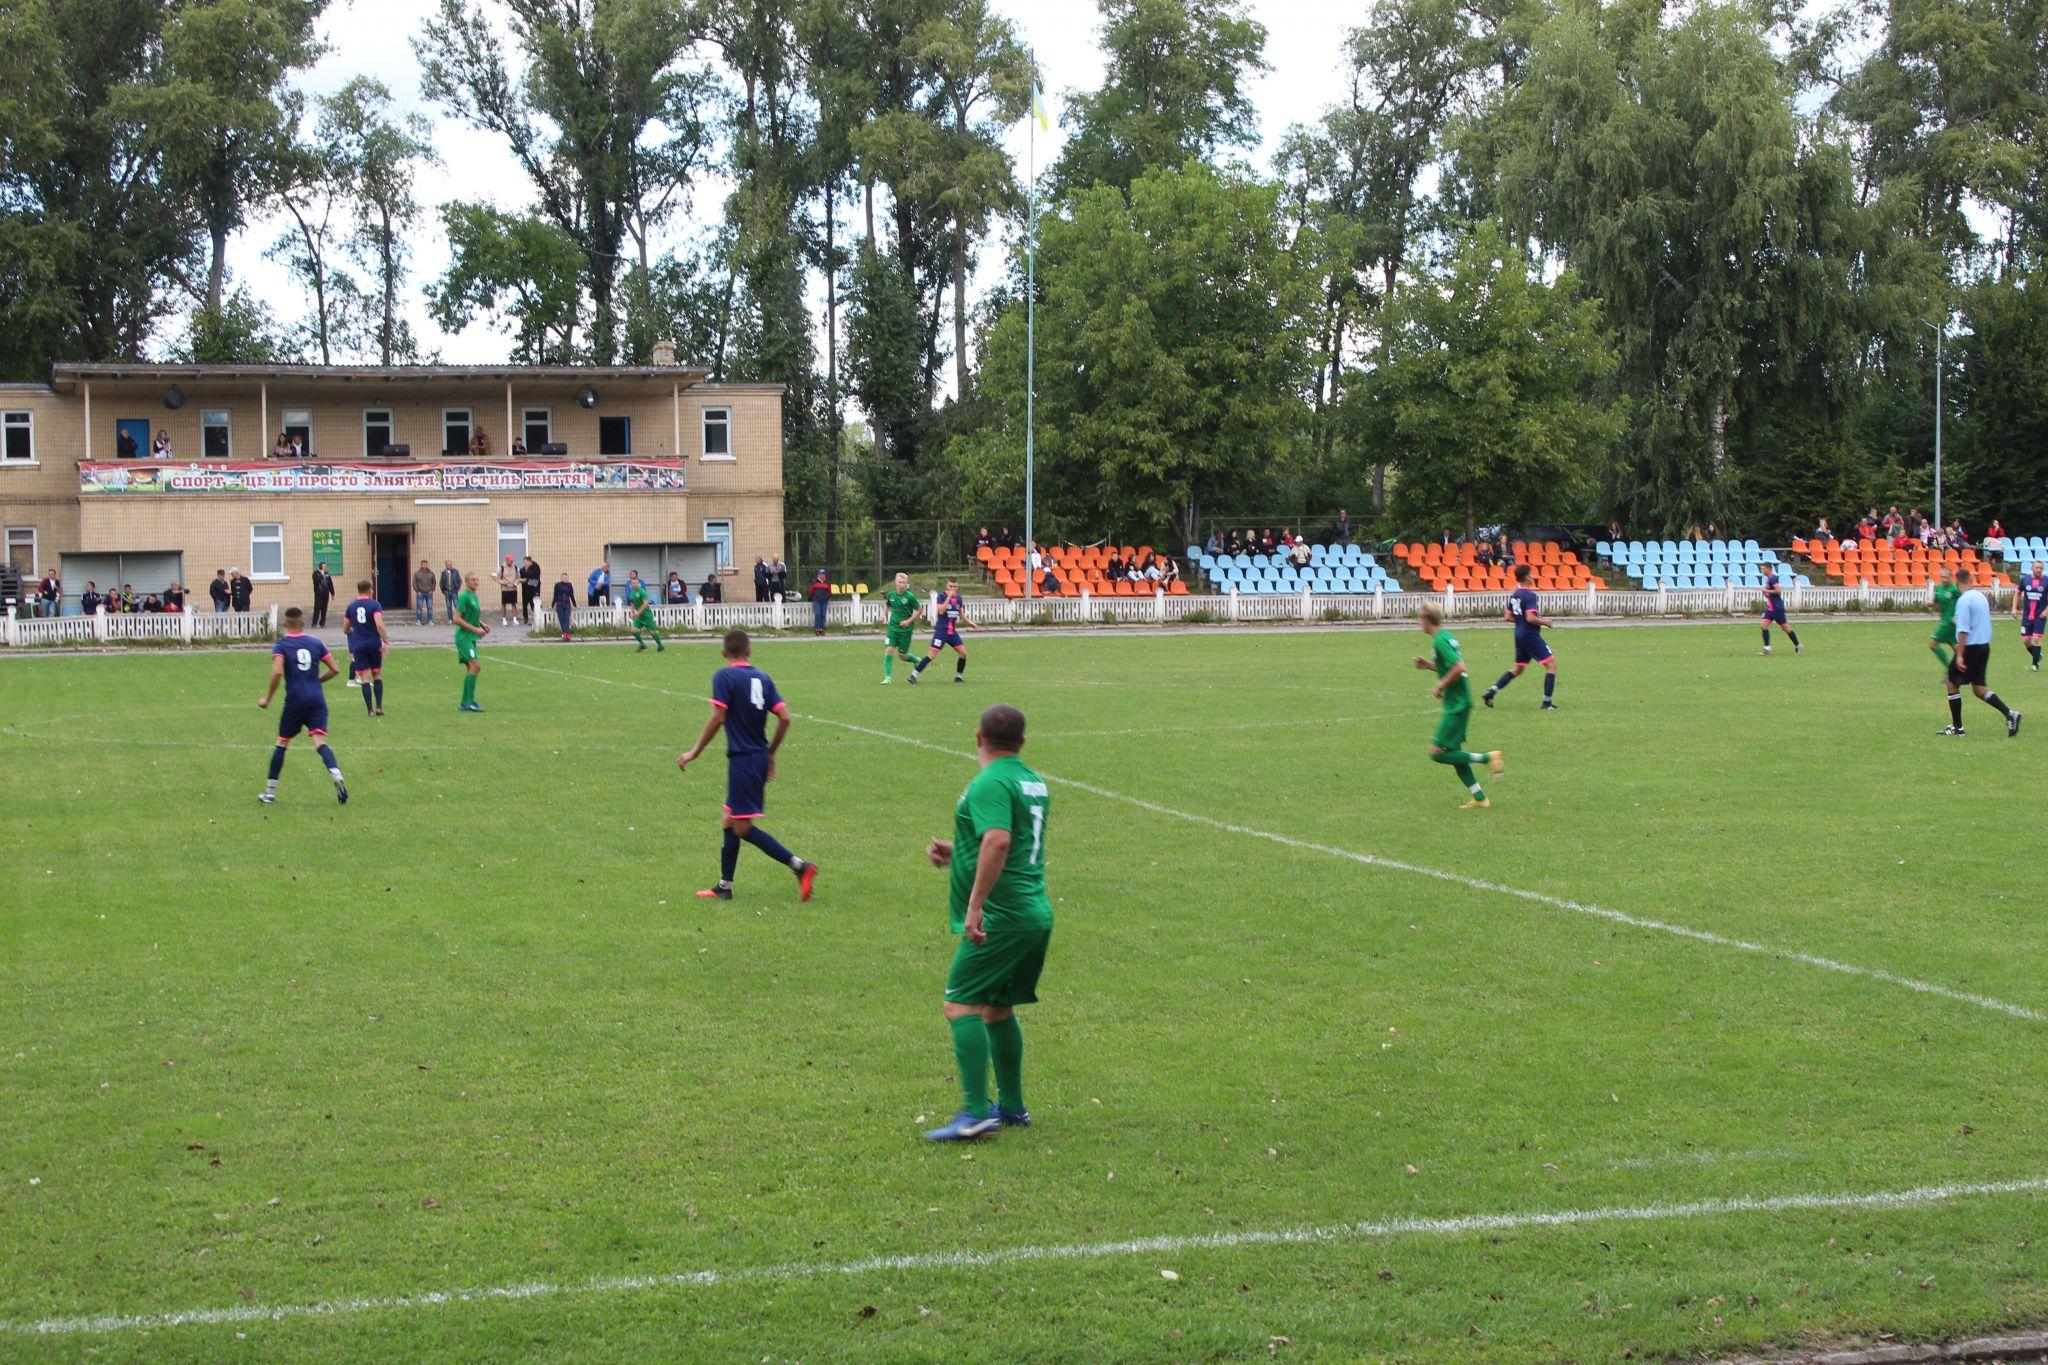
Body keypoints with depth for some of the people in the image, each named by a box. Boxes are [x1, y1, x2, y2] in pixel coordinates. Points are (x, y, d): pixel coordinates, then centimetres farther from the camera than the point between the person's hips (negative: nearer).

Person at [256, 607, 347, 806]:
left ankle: (270, 792, 17)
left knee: (282, 743, 11)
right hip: (317, 700, 2)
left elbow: (277, 672, -15)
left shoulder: (281, 645, -1)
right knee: (320, 742, -7)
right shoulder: (316, 643, 10)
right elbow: (334, 669, 10)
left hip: (295, 700, -2)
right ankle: (338, 778, -32)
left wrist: (267, 698, -5)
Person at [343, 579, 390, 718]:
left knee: (365, 678, 1)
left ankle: (370, 710, -5)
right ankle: (379, 707, 7)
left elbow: (346, 629, 12)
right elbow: (379, 625, -20)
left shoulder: (351, 606, 5)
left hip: (358, 645, 2)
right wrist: (386, 642, -18)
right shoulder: (375, 605, -6)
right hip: (374, 643, -2)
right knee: (377, 676, 12)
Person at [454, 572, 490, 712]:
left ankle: (465, 703, 13)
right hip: (464, 636, -9)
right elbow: (457, 619, -17)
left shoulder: (474, 596, 14)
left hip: (471, 637, 9)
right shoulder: (464, 597, -13)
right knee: (476, 665, -18)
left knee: (470, 668, 10)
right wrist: (475, 629, -18)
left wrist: (482, 625, 11)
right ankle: (469, 701, -19)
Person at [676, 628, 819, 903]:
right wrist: (770, 754, 17)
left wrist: (694, 753, -7)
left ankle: (799, 866, -13)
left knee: (743, 828, -5)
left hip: (742, 758, -8)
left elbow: (717, 718, -15)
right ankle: (724, 886, 21)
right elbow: (784, 717, 4)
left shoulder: (724, 677, -9)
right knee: (731, 822, 16)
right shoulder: (762, 678, 9)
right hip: (760, 757, 8)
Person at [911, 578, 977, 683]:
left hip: (953, 631, 6)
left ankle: (959, 676, 15)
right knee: (933, 654, -12)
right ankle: (914, 674, -6)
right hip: (941, 630, -6)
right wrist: (949, 597, -25)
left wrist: (970, 623, 17)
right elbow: (941, 611, -23)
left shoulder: (958, 598, 10)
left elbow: (961, 614, 24)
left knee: (963, 653, -1)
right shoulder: (942, 596, -9)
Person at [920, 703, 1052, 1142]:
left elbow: (998, 842, -28)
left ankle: (976, 1113, -18)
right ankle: (1012, 1106, 25)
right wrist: (957, 852, 26)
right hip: (1036, 915, 9)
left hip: (1001, 919, -9)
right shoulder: (1034, 783, 17)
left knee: (961, 1005, -11)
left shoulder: (989, 784, -12)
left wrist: (975, 905, -27)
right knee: (997, 1009, 19)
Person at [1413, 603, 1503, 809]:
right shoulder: (1446, 636, 12)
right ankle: (1479, 798, 13)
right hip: (1459, 703, 10)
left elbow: (1459, 668, -27)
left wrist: (1440, 686, -16)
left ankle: (1488, 757, -6)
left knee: (1437, 752, -8)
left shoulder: (1440, 641, -18)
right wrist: (1428, 665, 17)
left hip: (1456, 705, -10)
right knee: (1453, 753, 12)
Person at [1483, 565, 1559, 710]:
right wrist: (1544, 622, -9)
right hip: (1531, 636, -9)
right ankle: (1547, 703, -2)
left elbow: (1509, 617, 15)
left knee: (1518, 669, 20)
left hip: (1519, 636, 9)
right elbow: (1530, 618, -25)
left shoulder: (1514, 595, 9)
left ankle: (1491, 691, 12)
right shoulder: (1529, 595, -18)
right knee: (1551, 665, -1)